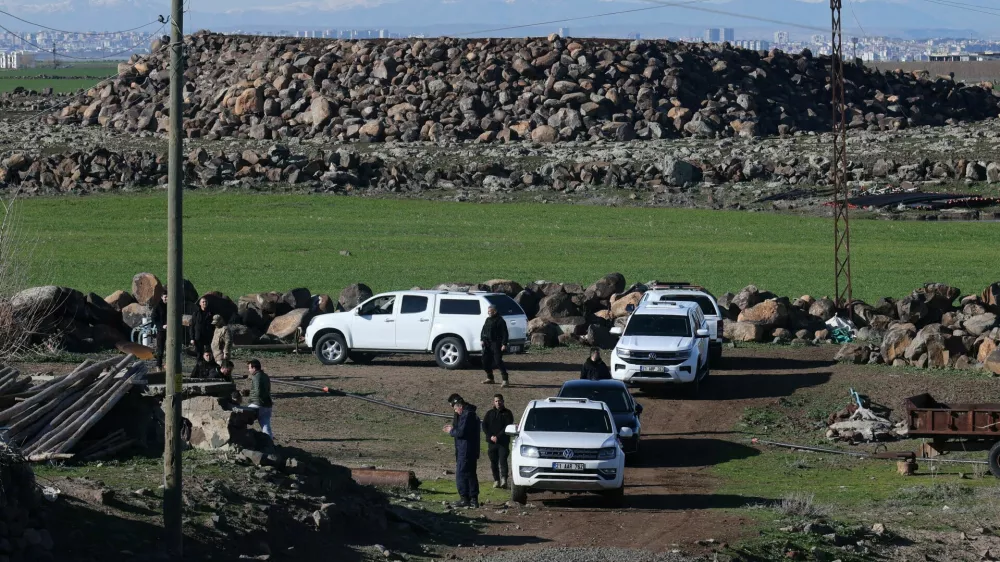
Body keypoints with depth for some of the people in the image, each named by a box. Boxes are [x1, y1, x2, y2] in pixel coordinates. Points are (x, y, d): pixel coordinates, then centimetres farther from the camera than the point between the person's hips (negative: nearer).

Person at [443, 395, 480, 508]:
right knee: (471, 474, 13)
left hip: (465, 451, -10)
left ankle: (465, 499, -6)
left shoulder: (466, 415, -16)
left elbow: (461, 432, -21)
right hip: (473, 451, 10)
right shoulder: (472, 415, 17)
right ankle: (474, 498, 14)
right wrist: (454, 427, 17)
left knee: (461, 474, -6)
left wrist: (451, 431, -4)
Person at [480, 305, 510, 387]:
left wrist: (504, 344, -19)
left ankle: (506, 380, -14)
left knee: (498, 361, -14)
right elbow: (483, 330, 23)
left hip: (496, 344, -8)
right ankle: (490, 378, 24)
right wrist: (482, 339, 8)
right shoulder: (488, 320, 15)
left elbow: (504, 333, -12)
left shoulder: (500, 321, -9)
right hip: (487, 343, 9)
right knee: (485, 361, 10)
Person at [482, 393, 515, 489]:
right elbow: (484, 426, 7)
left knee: (503, 460, -15)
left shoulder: (507, 413, 4)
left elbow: (508, 427, -5)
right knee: (493, 462, 4)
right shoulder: (490, 413, 13)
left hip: (503, 442, -4)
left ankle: (504, 479, -23)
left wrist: (498, 436, -13)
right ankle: (496, 480, 10)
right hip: (491, 442, 4)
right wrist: (490, 436, -8)